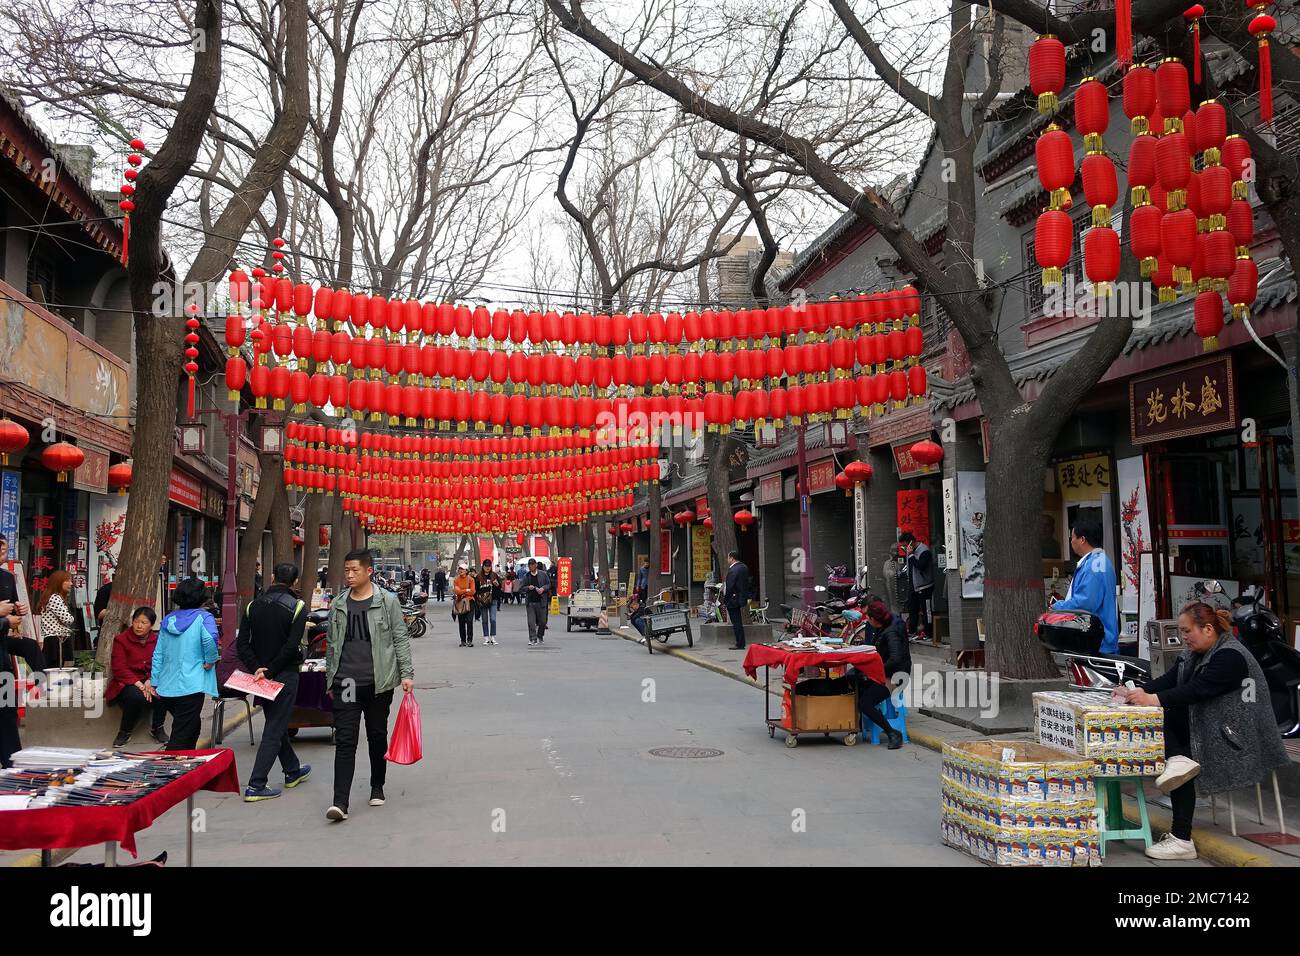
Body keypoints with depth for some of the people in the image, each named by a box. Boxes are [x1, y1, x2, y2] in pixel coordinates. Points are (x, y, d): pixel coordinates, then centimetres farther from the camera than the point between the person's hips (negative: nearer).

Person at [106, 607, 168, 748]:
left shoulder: (157, 640, 4)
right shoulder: (121, 640, -5)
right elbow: (119, 669, -12)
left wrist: (151, 681, -21)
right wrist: (140, 685, -22)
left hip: (151, 680, 3)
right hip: (127, 683, -3)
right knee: (137, 696, -35)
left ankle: (157, 729, -6)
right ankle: (124, 732, -10)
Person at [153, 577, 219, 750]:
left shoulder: (168, 619, 11)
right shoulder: (203, 617, -6)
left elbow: (158, 654, 12)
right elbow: (210, 638, -28)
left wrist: (155, 682, 17)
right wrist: (211, 660, -12)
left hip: (166, 688, 7)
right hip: (190, 687, -7)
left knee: (193, 726, 25)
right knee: (181, 736, -2)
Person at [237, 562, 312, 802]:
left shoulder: (253, 606, 4)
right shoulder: (297, 606, -11)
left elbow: (242, 644, -3)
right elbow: (291, 646, -20)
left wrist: (256, 669, -9)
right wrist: (270, 672, -14)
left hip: (259, 676, 6)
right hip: (284, 675, -6)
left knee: (277, 724, 20)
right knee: (274, 730, -2)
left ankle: (292, 770, 36)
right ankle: (256, 786, -8)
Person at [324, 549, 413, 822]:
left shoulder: (387, 601, -1)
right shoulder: (338, 606, 9)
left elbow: (400, 638, 0)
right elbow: (331, 645, 15)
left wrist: (406, 673, -7)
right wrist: (330, 681, 15)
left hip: (378, 681, -2)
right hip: (346, 683, 2)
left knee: (377, 736, 11)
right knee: (345, 740, -6)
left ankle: (377, 788, 30)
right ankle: (340, 802, -10)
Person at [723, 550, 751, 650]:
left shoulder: (732, 570, -21)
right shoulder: (744, 567, 8)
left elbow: (729, 587, -21)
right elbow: (747, 583, 16)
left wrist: (725, 600, -12)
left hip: (733, 600, -9)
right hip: (742, 598, 9)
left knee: (736, 623, -3)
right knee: (738, 622, 20)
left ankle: (740, 644, 0)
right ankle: (740, 643, 27)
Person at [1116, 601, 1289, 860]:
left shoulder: (1230, 656, -18)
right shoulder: (1194, 652, 10)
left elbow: (1197, 690, -29)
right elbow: (1169, 679, 0)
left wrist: (1154, 699, -37)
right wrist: (1137, 692, -16)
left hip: (1233, 736, -8)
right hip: (1202, 723, 8)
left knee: (1186, 763, -19)